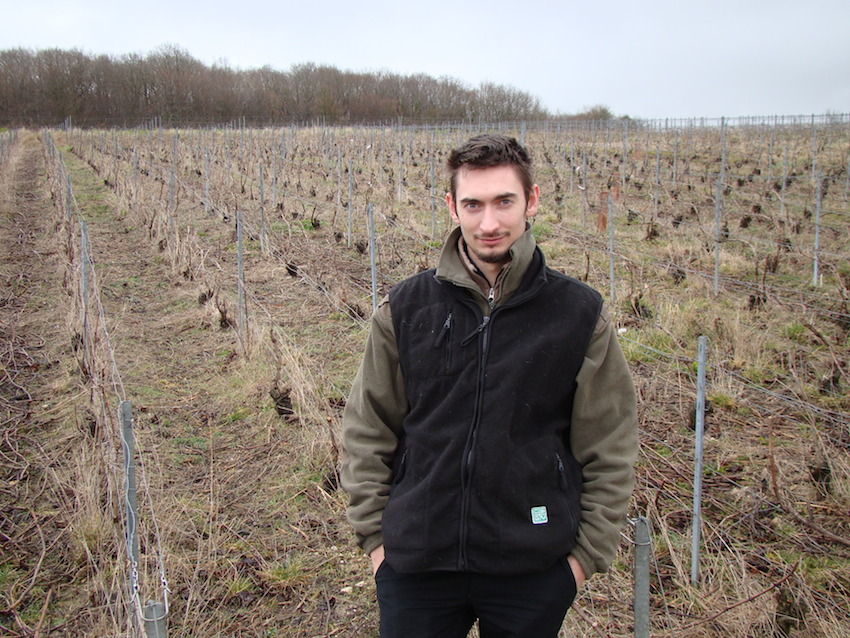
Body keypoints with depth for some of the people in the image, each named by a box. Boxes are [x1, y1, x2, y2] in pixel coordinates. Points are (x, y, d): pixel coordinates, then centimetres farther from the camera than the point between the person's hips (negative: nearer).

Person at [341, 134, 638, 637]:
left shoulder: (580, 314, -4)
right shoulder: (405, 309, -2)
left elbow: (610, 450, 1)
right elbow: (367, 432, 4)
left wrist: (588, 552, -1)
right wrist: (375, 534, 2)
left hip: (534, 570, 0)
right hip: (415, 564, 1)